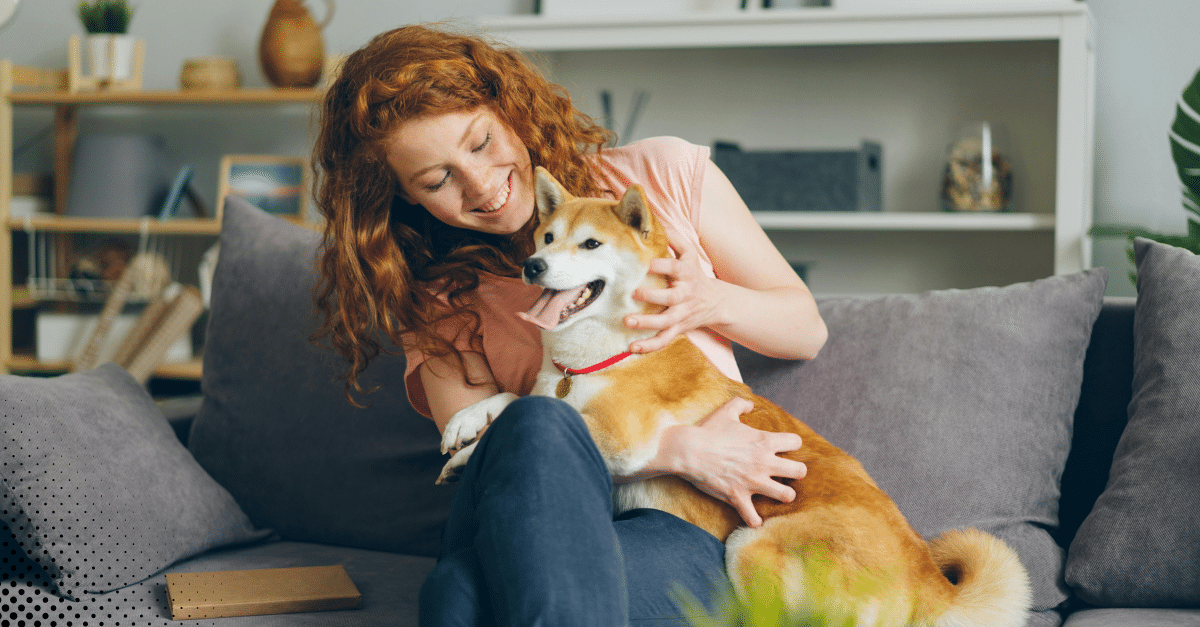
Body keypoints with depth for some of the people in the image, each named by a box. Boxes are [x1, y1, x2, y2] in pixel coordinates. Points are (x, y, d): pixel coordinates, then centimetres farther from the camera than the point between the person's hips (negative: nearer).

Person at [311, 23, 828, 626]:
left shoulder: (661, 174, 9)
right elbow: (483, 454, -6)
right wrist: (677, 448, -16)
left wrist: (713, 300, -7)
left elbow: (806, 330, 17)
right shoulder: (437, 298, 11)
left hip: (691, 534, -2)